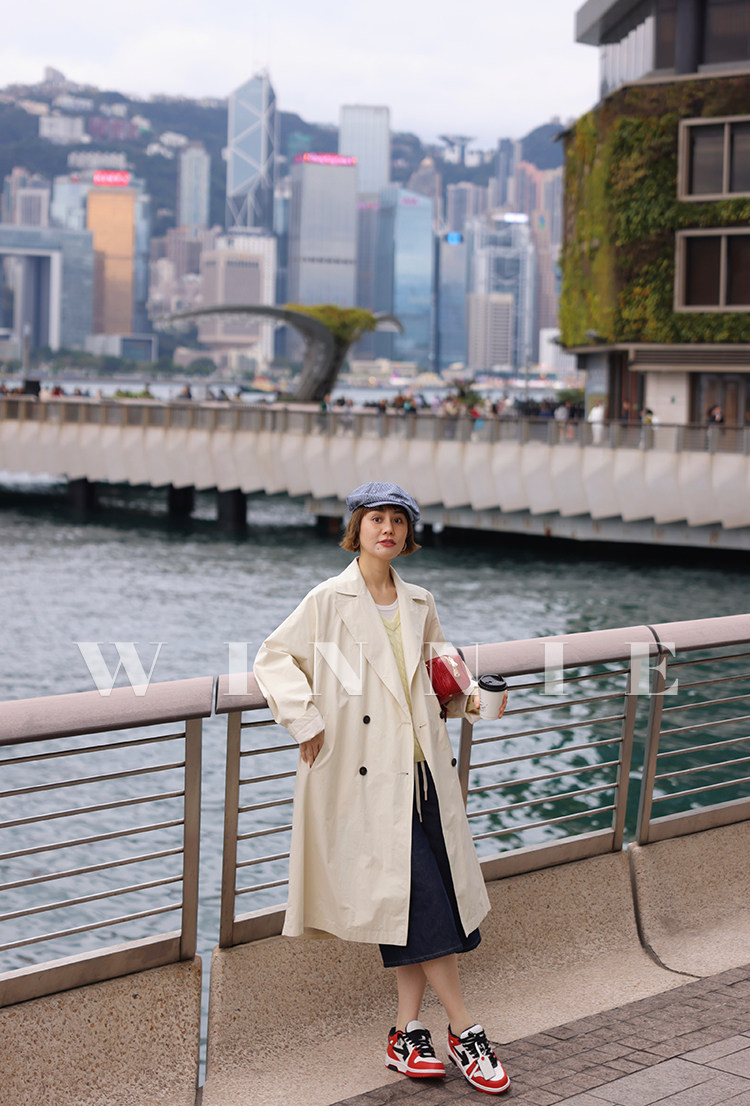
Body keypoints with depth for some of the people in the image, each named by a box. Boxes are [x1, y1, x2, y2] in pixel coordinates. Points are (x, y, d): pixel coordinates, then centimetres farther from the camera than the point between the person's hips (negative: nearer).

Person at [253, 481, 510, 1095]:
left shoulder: (420, 605, 13)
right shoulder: (329, 600, -2)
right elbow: (274, 659, 0)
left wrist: (469, 698, 7)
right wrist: (308, 723, -9)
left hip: (424, 768, 5)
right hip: (368, 773, -5)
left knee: (413, 902, 3)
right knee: (419, 898, -7)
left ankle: (408, 1034, 12)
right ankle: (465, 1033, 1)